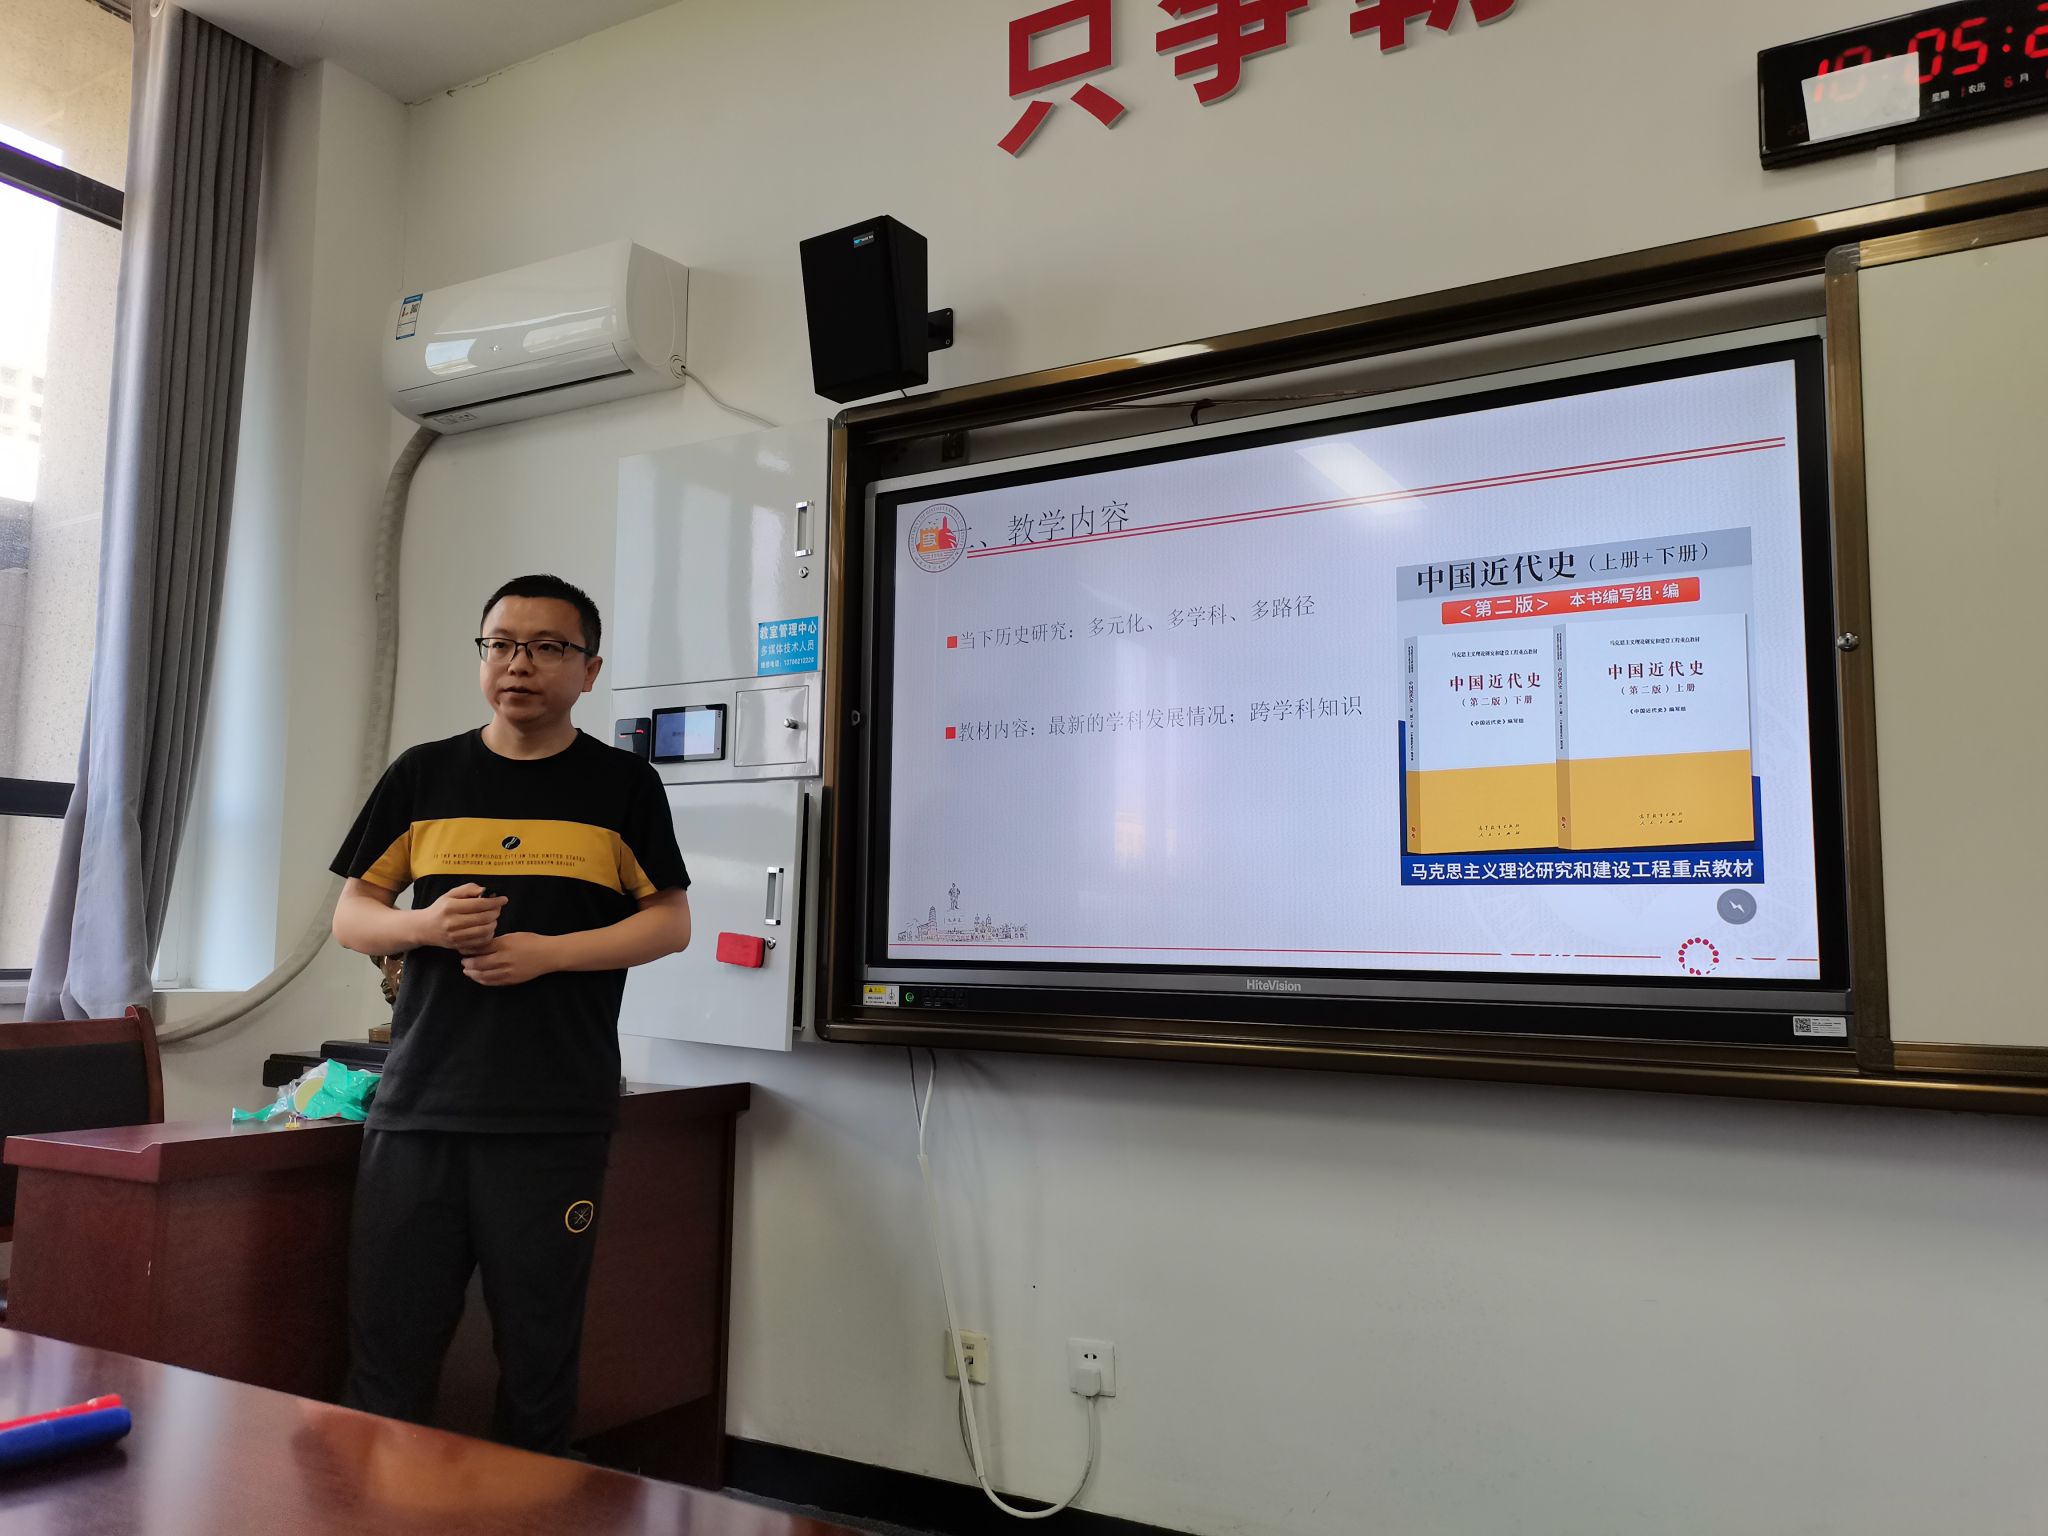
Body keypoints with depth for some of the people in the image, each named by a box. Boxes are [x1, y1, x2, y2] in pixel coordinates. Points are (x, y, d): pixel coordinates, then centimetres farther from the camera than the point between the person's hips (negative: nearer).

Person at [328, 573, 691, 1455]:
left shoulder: (622, 786, 5)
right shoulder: (423, 776, 11)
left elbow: (671, 922, 3)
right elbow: (351, 917, 13)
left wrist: (549, 952, -11)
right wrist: (427, 925, -9)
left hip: (555, 1118, -2)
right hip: (417, 1107, 2)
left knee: (538, 1360, 7)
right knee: (386, 1362, 5)